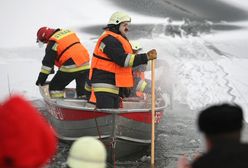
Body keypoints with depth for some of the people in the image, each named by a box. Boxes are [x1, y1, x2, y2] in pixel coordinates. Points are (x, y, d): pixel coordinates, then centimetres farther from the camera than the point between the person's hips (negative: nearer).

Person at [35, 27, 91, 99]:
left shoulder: (53, 43, -6)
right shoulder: (67, 32, 16)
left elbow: (48, 61, -7)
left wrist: (41, 78, -1)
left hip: (71, 67, -7)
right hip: (85, 64, 8)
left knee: (55, 87, 4)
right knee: (83, 89, 21)